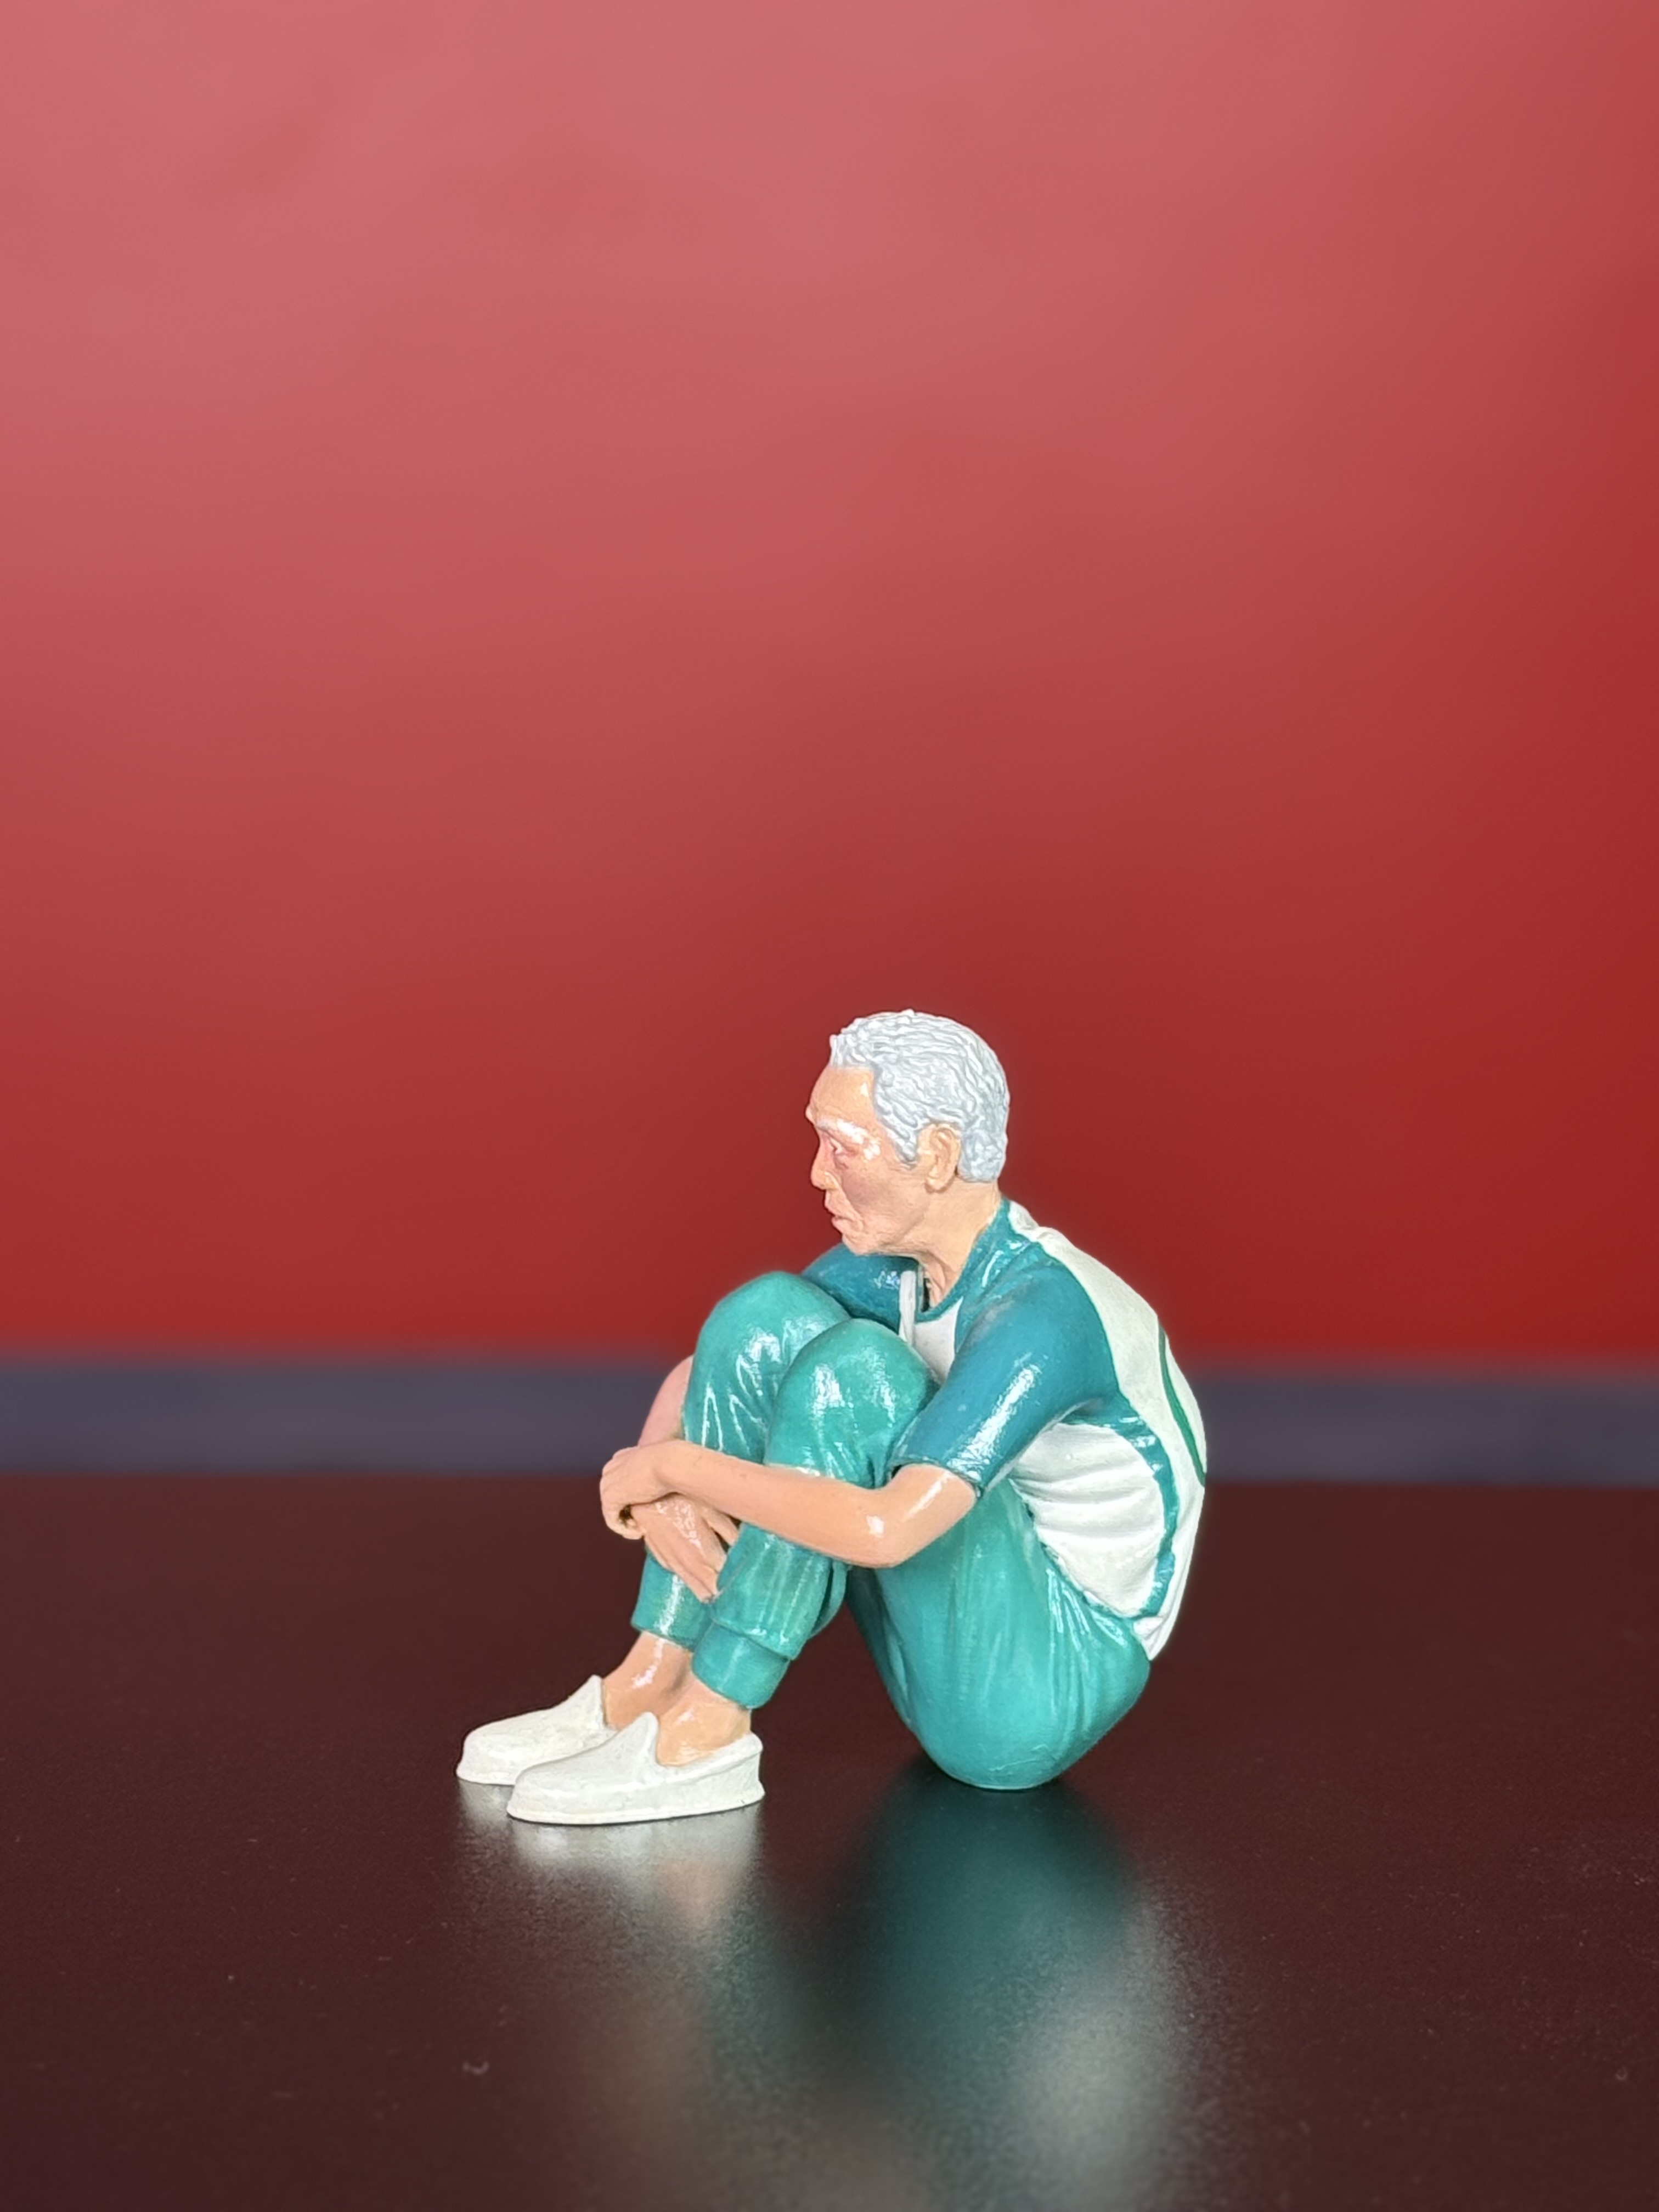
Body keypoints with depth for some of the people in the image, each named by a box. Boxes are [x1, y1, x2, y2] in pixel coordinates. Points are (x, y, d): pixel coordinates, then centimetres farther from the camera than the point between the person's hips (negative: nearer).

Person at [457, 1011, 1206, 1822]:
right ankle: (648, 1686, -8)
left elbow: (885, 1529, -39)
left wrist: (677, 1466, -26)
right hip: (952, 1657, 8)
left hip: (1048, 1695, -7)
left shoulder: (1043, 1312, -27)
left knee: (853, 1367, -27)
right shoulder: (896, 1260, -3)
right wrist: (654, 1482, -18)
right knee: (768, 1318, -8)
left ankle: (706, 1735, -20)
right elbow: (697, 1374, 4)